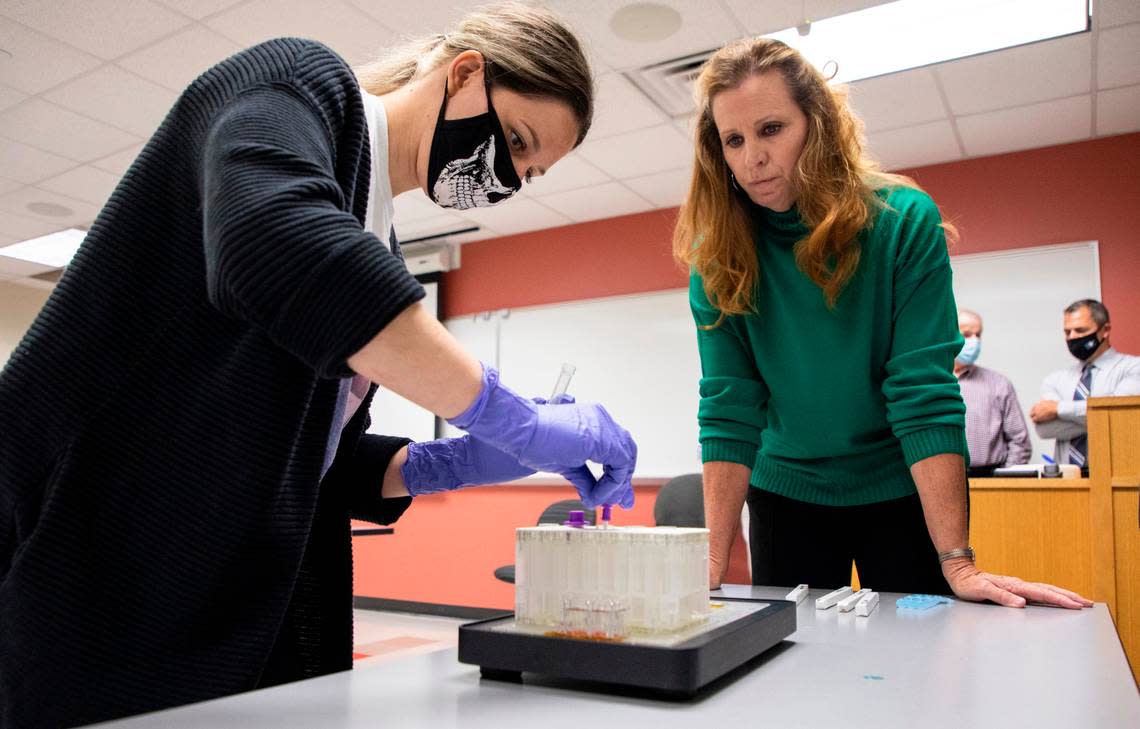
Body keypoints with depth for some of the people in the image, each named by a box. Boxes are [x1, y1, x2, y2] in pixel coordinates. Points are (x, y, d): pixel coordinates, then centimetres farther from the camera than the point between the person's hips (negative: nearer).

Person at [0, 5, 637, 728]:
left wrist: (446, 464, -2)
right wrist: (515, 420, -28)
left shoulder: (380, 256, 15)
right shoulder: (301, 82, -7)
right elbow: (277, 241, -32)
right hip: (101, 572, -8)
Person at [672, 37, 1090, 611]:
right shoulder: (718, 256, -12)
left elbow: (924, 394, -21)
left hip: (904, 492, -1)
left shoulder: (904, 221, -17)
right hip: (786, 491, 2)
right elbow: (729, 411, -15)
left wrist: (958, 564, -24)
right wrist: (712, 565, -20)